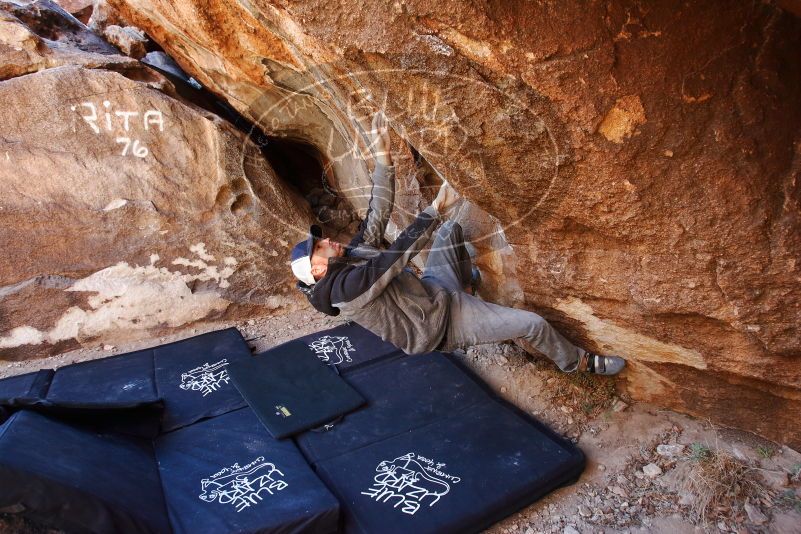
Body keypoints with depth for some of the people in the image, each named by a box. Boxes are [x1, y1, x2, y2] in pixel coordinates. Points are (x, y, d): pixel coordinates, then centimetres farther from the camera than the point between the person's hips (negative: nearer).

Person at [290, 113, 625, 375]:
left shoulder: (351, 256, -2)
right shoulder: (348, 288, -29)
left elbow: (376, 218, -5)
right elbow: (399, 253, -32)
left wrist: (382, 157, -12)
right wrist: (437, 207, -27)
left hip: (434, 290, 9)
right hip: (441, 324, -9)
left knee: (451, 229, 21)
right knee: (534, 324, -10)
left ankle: (466, 281, 41)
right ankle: (578, 362, 20)